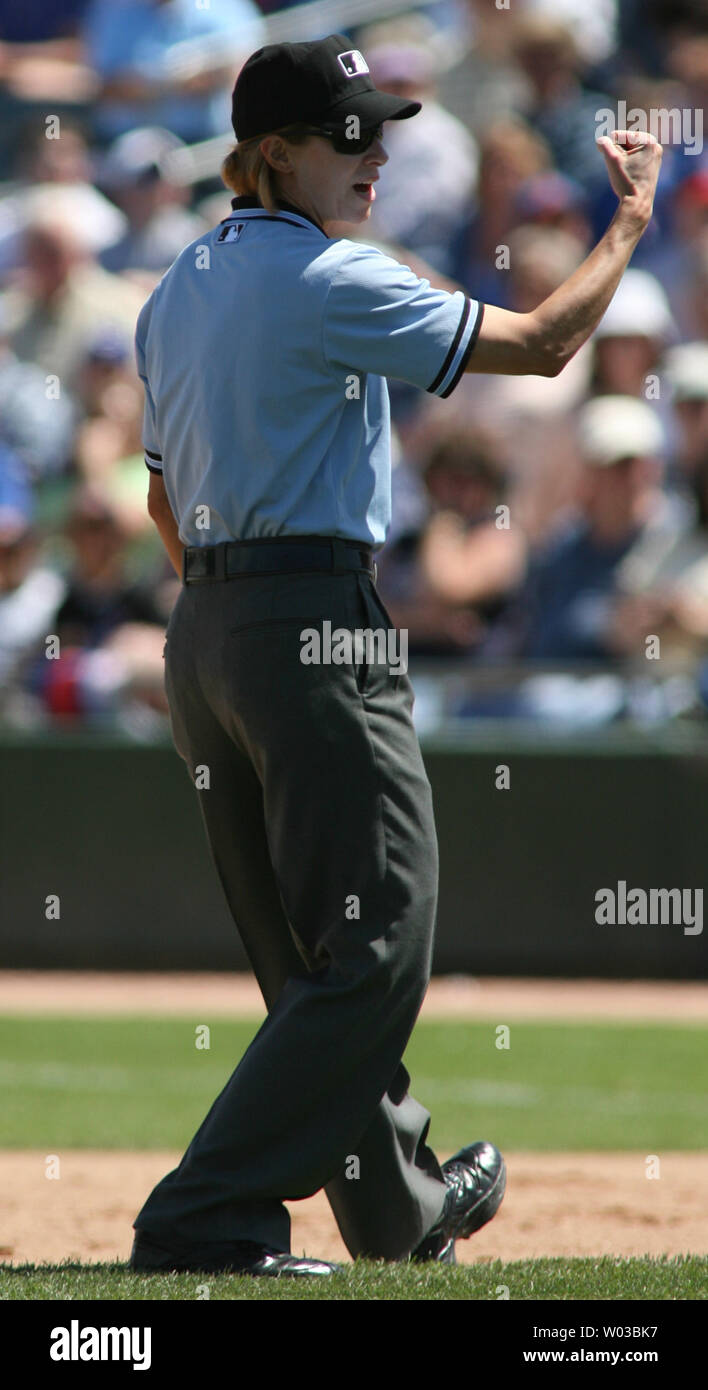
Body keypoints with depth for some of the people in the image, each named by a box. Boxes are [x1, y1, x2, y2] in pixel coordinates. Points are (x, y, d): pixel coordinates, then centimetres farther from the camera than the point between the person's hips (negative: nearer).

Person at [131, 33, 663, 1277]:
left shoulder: (177, 294, 14)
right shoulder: (332, 283, -13)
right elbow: (543, 344, -11)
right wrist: (632, 219, 2)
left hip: (203, 634, 9)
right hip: (318, 634, -9)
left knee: (308, 955, 17)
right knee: (377, 949, -6)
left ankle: (398, 1202, 30)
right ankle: (201, 1221, -14)